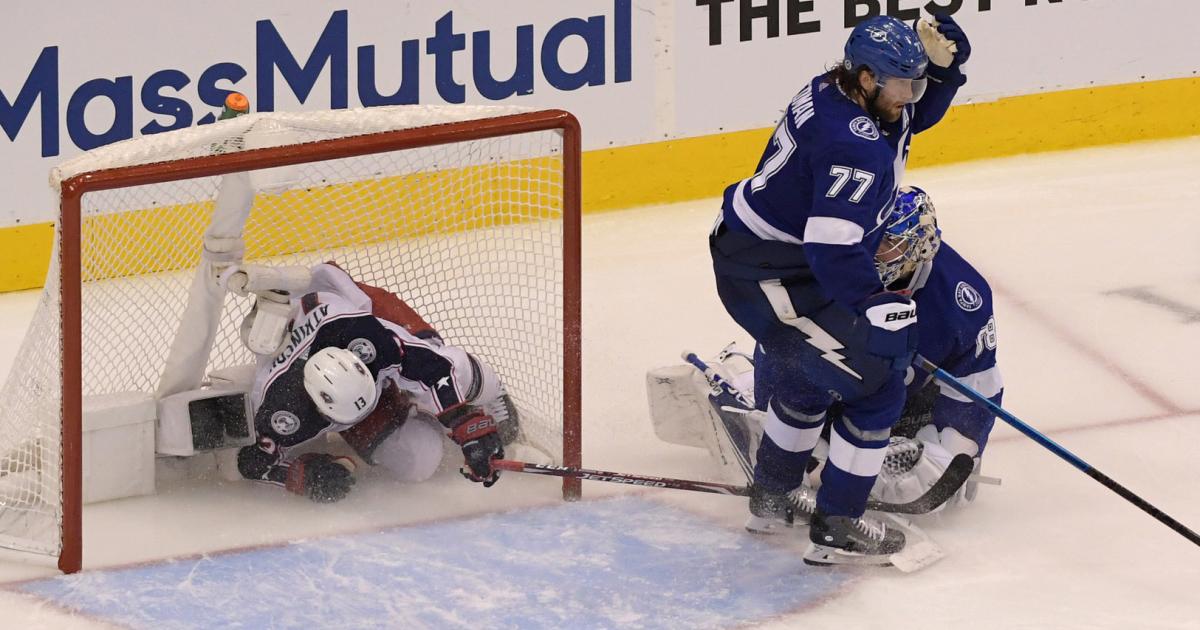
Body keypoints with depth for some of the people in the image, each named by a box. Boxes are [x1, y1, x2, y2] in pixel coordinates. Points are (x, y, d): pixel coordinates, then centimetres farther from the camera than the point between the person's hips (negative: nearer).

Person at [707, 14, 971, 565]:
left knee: (811, 372, 32)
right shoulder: (856, 145, -28)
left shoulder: (837, 90, 1)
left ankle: (771, 495, 50)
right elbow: (833, 247, -34)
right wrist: (876, 306, -32)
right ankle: (836, 530, -2)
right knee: (876, 384, -7)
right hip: (768, 278, -11)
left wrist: (941, 65, 1)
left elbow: (916, 111, 19)